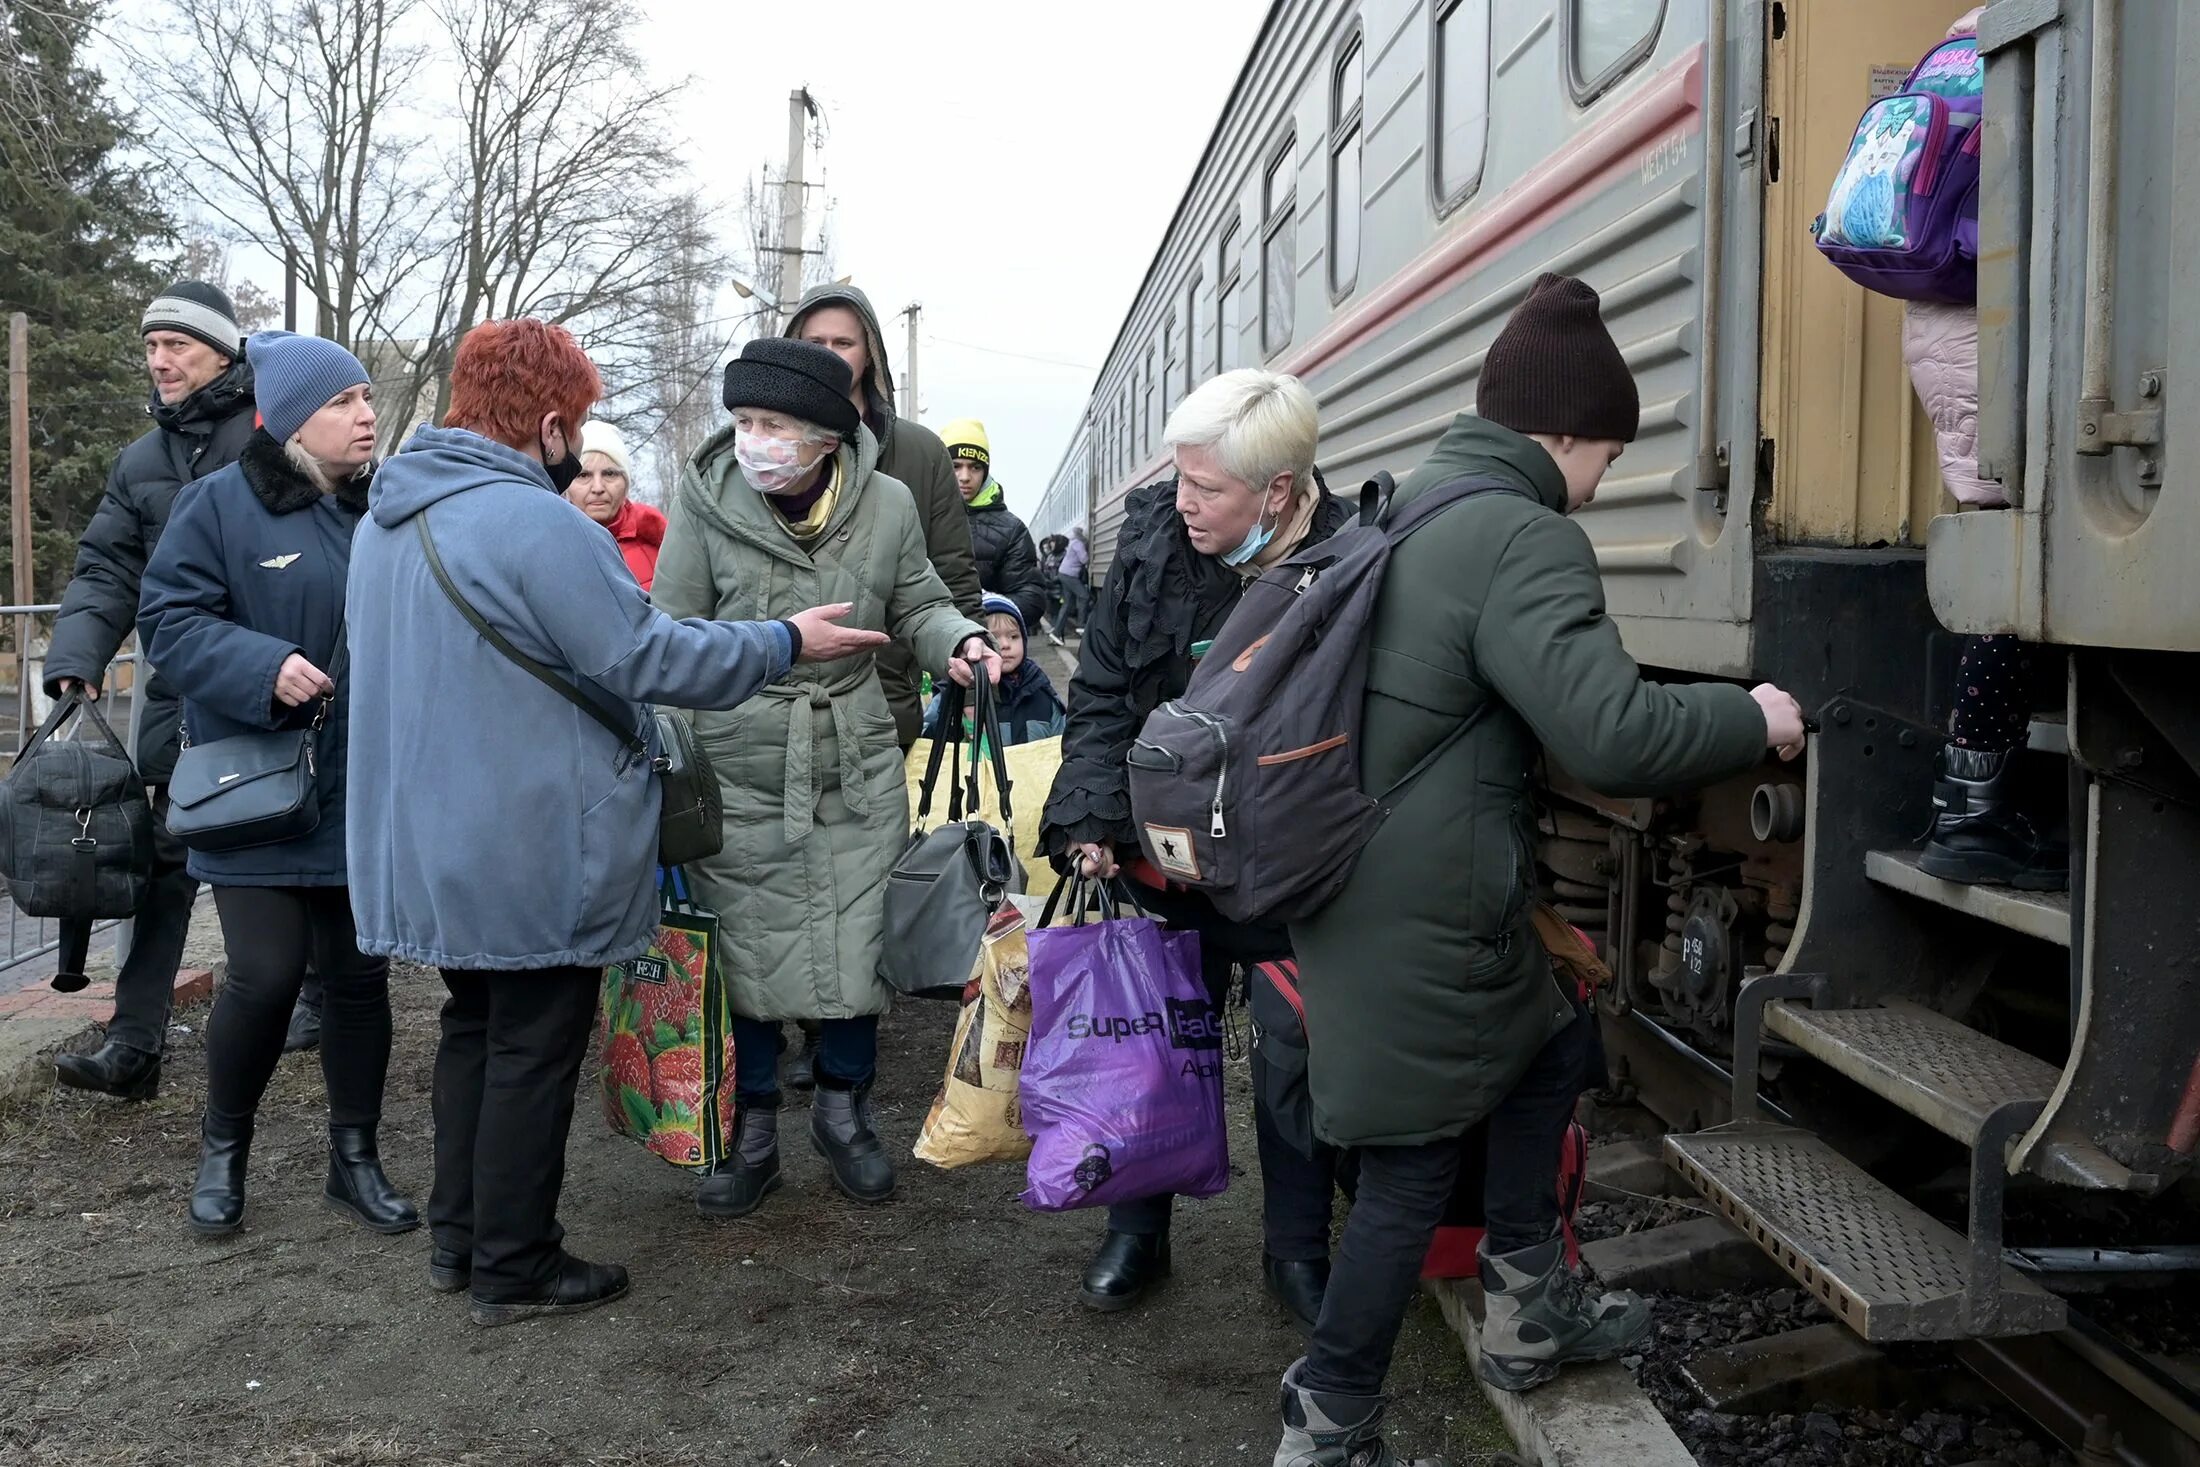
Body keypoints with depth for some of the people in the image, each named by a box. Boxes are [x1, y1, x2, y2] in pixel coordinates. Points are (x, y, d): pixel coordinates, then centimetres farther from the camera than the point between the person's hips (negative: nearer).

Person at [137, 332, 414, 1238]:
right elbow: (169, 620, -8)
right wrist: (265, 668, -23)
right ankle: (222, 1149, 20)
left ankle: (355, 1160, 23)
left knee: (359, 973, 8)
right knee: (266, 975, -6)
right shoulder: (222, 504, -6)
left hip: (365, 795, 4)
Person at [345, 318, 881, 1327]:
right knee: (533, 1050, 4)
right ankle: (513, 1270, 14)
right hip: (533, 854, -9)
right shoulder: (536, 525, -22)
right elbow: (653, 659, -20)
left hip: (430, 847, 9)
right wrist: (787, 641, -8)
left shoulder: (384, 520, 8)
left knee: (472, 1029, 21)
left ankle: (457, 1238, 30)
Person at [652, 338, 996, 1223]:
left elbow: (918, 607, 11)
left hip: (855, 777, 1)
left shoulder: (886, 505, -5)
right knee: (745, 956, 8)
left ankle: (843, 1109, 34)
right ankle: (752, 1133, 28)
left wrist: (957, 641, -11)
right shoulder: (706, 502, -8)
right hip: (736, 779, -1)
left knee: (856, 946, 9)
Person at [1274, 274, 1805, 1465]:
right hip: (1421, 926, -10)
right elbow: (1615, 733, -26)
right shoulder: (1523, 540, -18)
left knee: (1552, 1048, 25)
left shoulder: (1405, 510, 11)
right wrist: (1754, 720, -8)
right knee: (1412, 1173, 4)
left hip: (1363, 890, 10)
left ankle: (1530, 1316, 37)